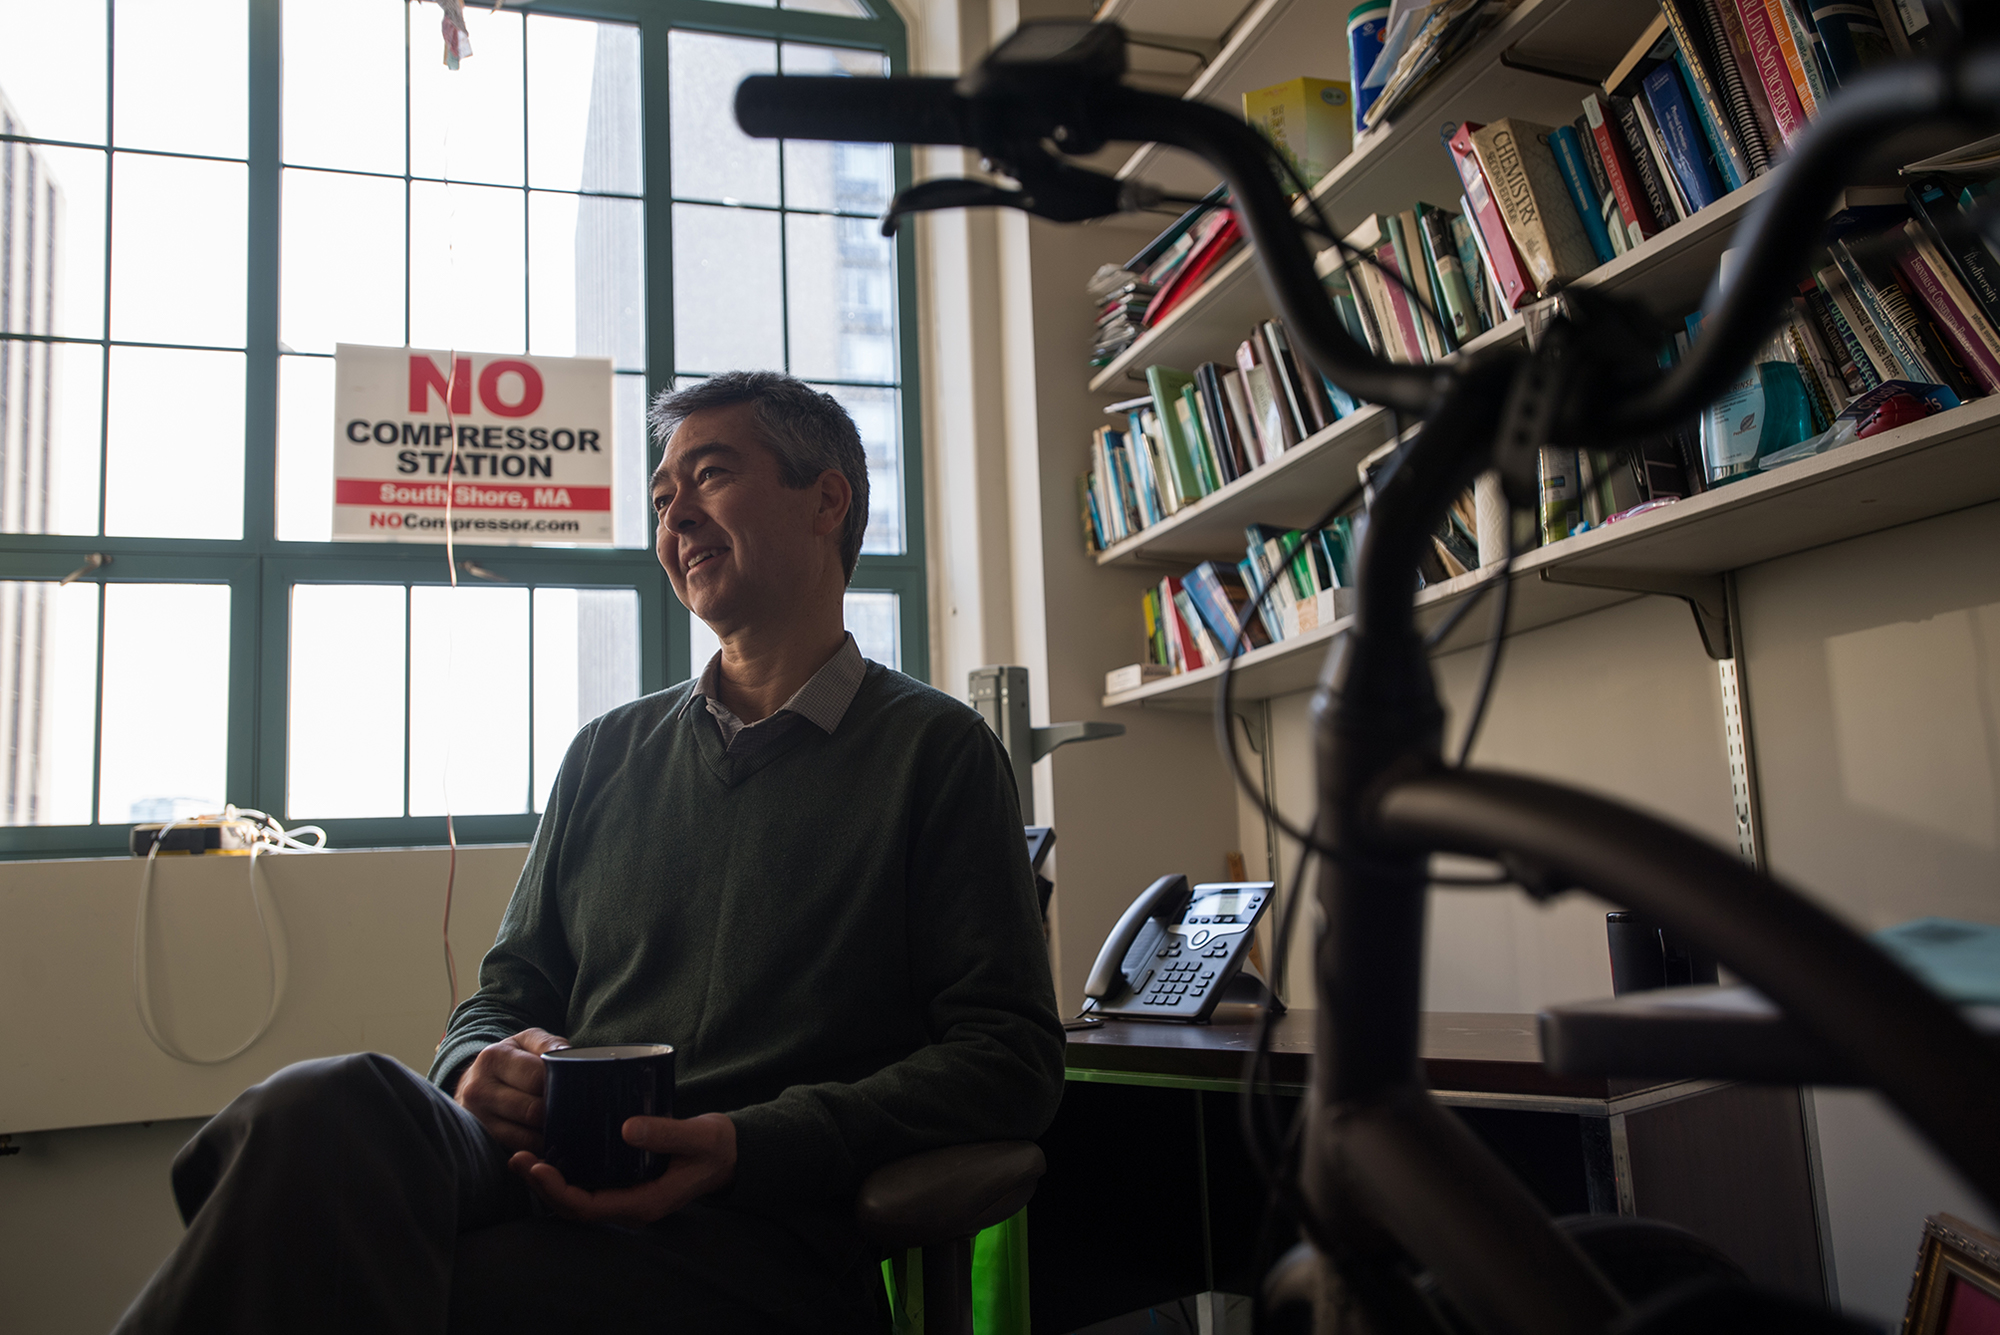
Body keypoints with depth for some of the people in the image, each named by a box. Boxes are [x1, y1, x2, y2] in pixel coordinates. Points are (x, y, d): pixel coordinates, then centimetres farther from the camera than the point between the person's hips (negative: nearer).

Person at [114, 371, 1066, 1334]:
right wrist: (485, 1067, -2)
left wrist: (747, 1145, -16)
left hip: (757, 1237, -4)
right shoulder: (609, 753, 22)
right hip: (548, 1175, 5)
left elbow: (1009, 1056, -3)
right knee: (323, 1108, -30)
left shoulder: (934, 750, 5)